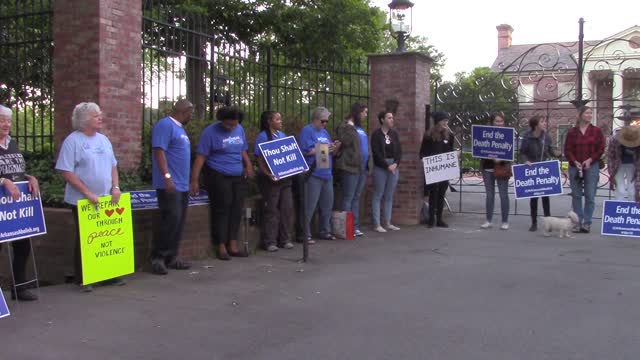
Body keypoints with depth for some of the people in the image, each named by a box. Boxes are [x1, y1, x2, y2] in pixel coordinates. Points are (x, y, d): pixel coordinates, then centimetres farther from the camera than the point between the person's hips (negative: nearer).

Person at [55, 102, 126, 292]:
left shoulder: (103, 139, 11)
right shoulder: (73, 141, -10)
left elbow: (113, 166, 17)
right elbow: (66, 172, -15)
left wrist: (115, 187, 1)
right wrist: (88, 193, -19)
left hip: (106, 200, 6)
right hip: (83, 201, -6)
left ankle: (108, 275, 20)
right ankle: (83, 280, 11)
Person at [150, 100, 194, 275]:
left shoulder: (179, 128, 19)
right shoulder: (165, 125, -10)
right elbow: (159, 151, -18)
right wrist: (167, 177, -25)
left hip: (182, 185, 10)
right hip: (170, 185, -10)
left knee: (179, 222, 9)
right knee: (171, 220, -11)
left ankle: (172, 257, 16)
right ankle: (157, 258, -2)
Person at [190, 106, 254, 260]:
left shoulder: (240, 130, 10)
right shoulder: (210, 131, -9)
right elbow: (200, 157, -13)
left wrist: (248, 165, 4)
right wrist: (194, 181, -18)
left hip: (238, 177, 6)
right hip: (218, 177, -6)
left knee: (236, 211, 4)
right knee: (221, 211, -3)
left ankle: (232, 245, 12)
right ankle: (221, 247, 5)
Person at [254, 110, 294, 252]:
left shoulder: (282, 135, 15)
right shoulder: (262, 137, -6)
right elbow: (260, 160, -11)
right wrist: (268, 174, -24)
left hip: (285, 177, 7)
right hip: (271, 179, -6)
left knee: (287, 208, 6)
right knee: (272, 210, -2)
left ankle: (284, 239, 17)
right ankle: (269, 242, 6)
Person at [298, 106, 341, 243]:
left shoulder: (324, 132, 19)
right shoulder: (307, 131, -6)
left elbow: (330, 152, 22)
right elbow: (306, 151, -19)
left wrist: (335, 147, 0)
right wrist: (325, 148, -10)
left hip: (327, 174, 8)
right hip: (313, 175, -8)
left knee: (327, 205, 13)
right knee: (310, 206, -6)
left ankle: (325, 231, 24)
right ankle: (305, 234, 0)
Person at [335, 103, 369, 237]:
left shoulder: (359, 128, 18)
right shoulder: (345, 127, -8)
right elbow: (339, 145, -15)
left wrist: (366, 165, 16)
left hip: (362, 168, 9)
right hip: (350, 166, -9)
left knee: (356, 198, 12)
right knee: (348, 198, -3)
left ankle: (356, 227, 17)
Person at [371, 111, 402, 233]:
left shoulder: (394, 133, 10)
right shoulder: (376, 134, -4)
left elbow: (399, 151, 8)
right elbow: (376, 153, -10)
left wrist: (395, 164, -8)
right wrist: (387, 166, -13)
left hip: (394, 166, 5)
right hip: (380, 167, -5)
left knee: (389, 196, 9)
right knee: (378, 195, -1)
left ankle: (387, 223, 15)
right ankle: (377, 224, 1)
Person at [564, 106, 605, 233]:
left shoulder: (597, 131, 5)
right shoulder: (572, 132, 6)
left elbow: (601, 149, 2)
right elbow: (567, 150, 3)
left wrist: (590, 160, -11)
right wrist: (575, 162, -11)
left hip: (592, 166, -1)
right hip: (575, 167, 1)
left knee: (590, 196, -3)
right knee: (576, 195, 3)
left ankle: (587, 223, 4)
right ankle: (578, 222, 10)